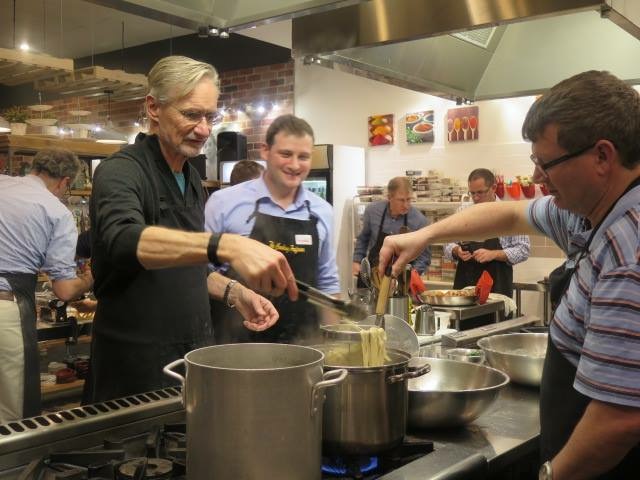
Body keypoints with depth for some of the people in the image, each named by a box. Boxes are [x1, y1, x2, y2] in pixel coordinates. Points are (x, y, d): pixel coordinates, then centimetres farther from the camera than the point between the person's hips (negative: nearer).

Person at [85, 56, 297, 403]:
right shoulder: (121, 172, -15)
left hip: (193, 358, 8)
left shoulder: (191, 179, 10)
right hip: (136, 370, -7)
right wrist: (225, 245, -50)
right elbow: (123, 240, -37)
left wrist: (235, 294, 2)